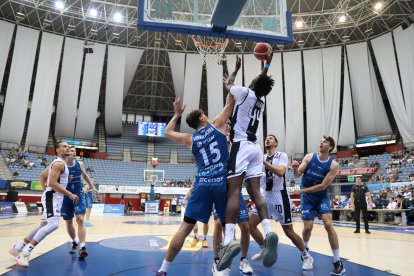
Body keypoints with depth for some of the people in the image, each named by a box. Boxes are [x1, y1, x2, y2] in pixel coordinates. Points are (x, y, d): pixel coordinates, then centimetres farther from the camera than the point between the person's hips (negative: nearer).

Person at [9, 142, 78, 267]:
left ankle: (18, 247, 29)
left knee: (44, 226, 18)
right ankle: (25, 252, -22)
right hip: (52, 198, -11)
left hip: (54, 198, 11)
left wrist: (46, 190, 23)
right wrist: (70, 194, -24)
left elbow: (42, 176, 26)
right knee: (53, 224, -24)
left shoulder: (57, 163, 17)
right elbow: (52, 182, -24)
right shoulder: (59, 163, -14)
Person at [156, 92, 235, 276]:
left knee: (185, 228, 7)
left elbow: (168, 132, 30)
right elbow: (230, 103, 15)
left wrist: (177, 114, 37)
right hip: (222, 183, -2)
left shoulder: (190, 139, 13)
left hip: (202, 184, 2)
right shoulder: (217, 125, 7)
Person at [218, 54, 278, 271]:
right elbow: (263, 82, 41)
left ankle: (229, 241, -26)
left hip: (241, 145, -7)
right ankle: (269, 232, -15)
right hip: (255, 148, 7)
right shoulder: (262, 100, 19)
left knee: (233, 191, -16)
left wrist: (237, 68, 35)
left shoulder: (245, 93, 1)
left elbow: (228, 84, 20)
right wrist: (267, 64, 49)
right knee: (255, 192, 2)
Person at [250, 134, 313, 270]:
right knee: (250, 224, -1)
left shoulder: (282, 155, -5)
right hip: (264, 196, 6)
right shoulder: (261, 157, 11)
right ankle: (265, 250, 20)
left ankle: (306, 256, 21)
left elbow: (280, 172, -23)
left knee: (288, 231, -1)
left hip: (279, 195, -5)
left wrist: (264, 162, -27)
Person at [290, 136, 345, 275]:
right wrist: (295, 168, -35)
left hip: (322, 197, -1)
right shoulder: (309, 157, -8)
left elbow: (323, 186, -19)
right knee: (308, 227, -3)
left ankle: (337, 262, -3)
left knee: (328, 224, -16)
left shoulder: (333, 165, -14)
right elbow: (297, 175, -11)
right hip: (307, 197, 1)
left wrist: (302, 191, -22)